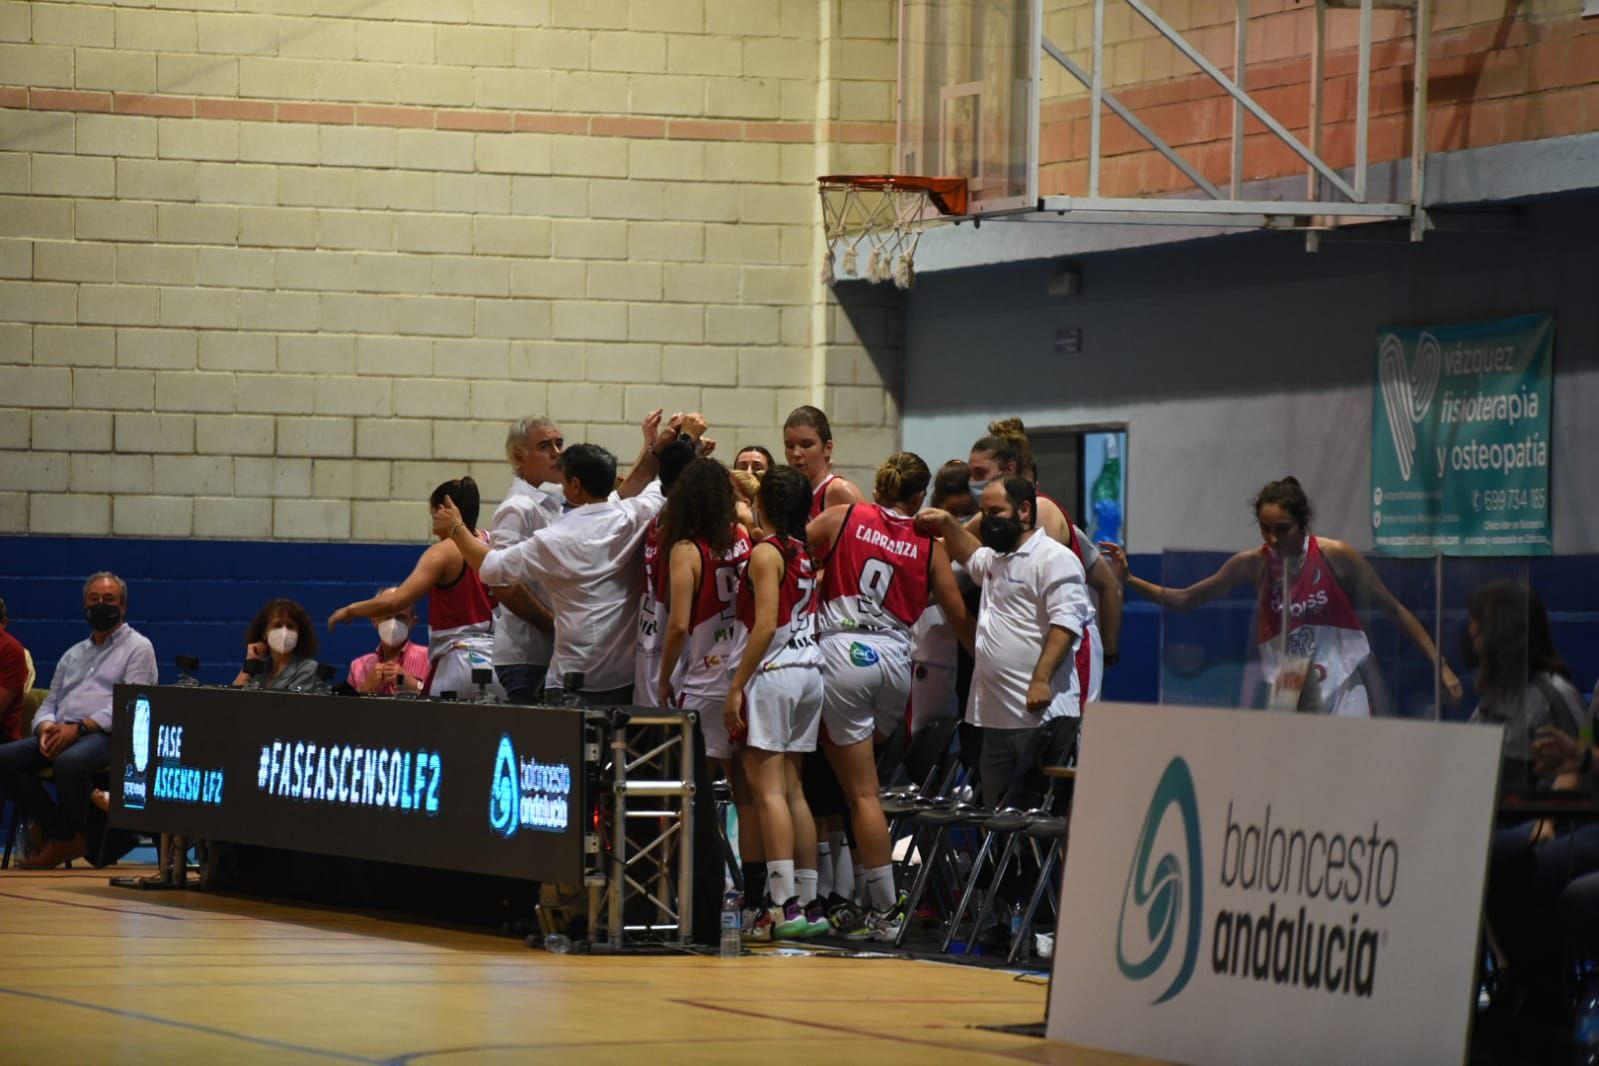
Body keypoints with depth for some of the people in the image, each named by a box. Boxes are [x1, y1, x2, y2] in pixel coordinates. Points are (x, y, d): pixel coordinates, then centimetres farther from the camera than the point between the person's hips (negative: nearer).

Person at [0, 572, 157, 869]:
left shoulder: (138, 648, 8)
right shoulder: (74, 655, 29)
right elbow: (49, 703, 22)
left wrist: (79, 727, -19)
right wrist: (47, 728, -5)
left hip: (106, 734, -6)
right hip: (60, 734, 6)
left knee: (70, 762, -40)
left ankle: (72, 836, -15)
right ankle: (61, 832, -17)